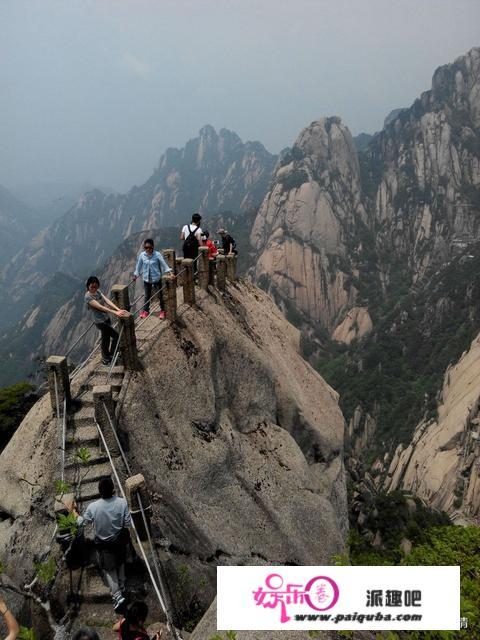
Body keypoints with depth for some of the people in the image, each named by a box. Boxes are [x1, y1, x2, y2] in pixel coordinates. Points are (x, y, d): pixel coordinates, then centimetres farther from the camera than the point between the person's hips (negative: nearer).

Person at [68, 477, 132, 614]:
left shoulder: (93, 507, -26)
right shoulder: (122, 502, -25)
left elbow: (81, 522, -8)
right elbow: (128, 523, -16)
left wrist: (74, 511, 7)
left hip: (104, 544, -2)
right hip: (120, 541, 2)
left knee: (109, 569, 19)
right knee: (120, 564, 27)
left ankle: (117, 595, 8)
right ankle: (121, 588, 45)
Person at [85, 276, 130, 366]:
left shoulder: (98, 292, 2)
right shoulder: (88, 297, -22)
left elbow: (107, 301, -9)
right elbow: (100, 307, -29)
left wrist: (118, 310, -22)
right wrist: (115, 312, -35)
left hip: (106, 318, 8)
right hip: (100, 321, -8)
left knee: (106, 339, 20)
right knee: (116, 336, -2)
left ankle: (106, 359, 37)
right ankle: (111, 356, 17)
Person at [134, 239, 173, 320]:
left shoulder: (157, 254, -15)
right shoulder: (142, 255, -6)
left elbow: (164, 264, -16)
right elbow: (139, 266, 7)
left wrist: (170, 272, -28)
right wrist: (136, 275, 12)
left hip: (156, 279, -2)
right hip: (146, 279, 2)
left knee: (160, 295, 8)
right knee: (147, 295, 17)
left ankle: (162, 310, 24)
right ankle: (145, 310, 32)